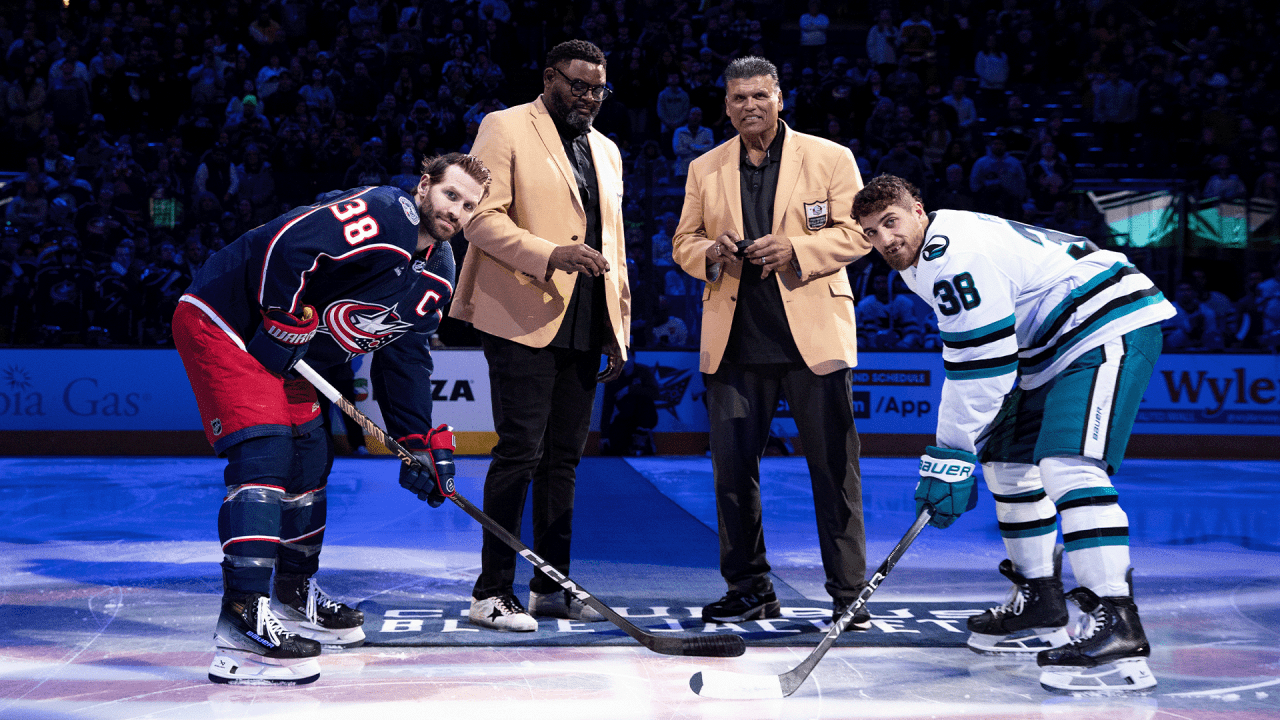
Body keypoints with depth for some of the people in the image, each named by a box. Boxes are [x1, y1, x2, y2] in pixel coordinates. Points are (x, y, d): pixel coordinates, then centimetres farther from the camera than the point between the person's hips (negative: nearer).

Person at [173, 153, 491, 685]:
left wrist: (424, 442, 9)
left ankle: (294, 596, 35)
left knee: (310, 456, 16)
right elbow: (288, 248, -30)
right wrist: (285, 328, -21)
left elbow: (404, 358, 14)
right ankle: (242, 628, -29)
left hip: (285, 353, 10)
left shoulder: (436, 276, 8)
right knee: (265, 455, -21)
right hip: (220, 321, -10)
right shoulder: (381, 214, -22)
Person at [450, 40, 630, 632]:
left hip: (583, 328, 7)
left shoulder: (606, 151, 22)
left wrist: (620, 329, 18)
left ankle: (551, 588, 14)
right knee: (520, 451, -9)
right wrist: (550, 255, -23)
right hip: (523, 318, -7)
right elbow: (483, 218, -10)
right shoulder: (504, 129, 0)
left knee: (564, 457, 8)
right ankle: (492, 593, -3)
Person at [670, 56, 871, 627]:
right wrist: (710, 253, -7)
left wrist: (794, 248, -15)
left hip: (812, 336, -3)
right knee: (732, 466, 3)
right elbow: (684, 242, 16)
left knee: (834, 468, -3)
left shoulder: (830, 158, 5)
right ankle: (748, 589, 16)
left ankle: (849, 593, 5)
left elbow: (856, 234, 0)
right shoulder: (705, 170, 14)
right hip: (735, 344, 3)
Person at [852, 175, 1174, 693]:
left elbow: (982, 367, -22)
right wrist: (955, 452, 20)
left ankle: (1117, 631, -34)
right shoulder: (930, 258, 14)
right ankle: (1041, 610, 25)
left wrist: (952, 457, -18)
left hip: (1112, 328, -12)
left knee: (1068, 466, -27)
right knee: (1007, 459, 16)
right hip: (1055, 345, 12)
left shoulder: (953, 254, -20)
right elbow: (970, 363, 23)